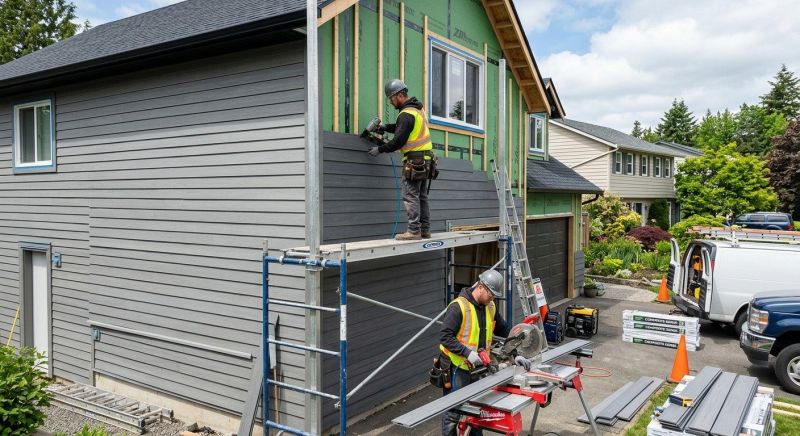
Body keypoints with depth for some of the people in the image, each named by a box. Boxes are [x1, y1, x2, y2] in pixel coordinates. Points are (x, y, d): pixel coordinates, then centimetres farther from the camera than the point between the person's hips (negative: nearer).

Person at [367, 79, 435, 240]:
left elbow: (399, 141, -18)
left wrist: (379, 150, -7)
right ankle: (425, 230, 15)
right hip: (426, 159, 10)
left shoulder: (407, 114, -14)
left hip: (414, 160, -9)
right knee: (422, 196, 12)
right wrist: (385, 127, 15)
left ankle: (414, 231, -7)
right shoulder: (417, 109, 15)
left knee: (410, 196, -6)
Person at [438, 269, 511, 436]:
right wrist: (467, 353, -29)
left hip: (478, 367, 7)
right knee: (453, 411, 3)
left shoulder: (490, 307, 5)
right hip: (458, 368, -7)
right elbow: (444, 336, -24)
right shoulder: (458, 307, -20)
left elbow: (504, 331, 15)